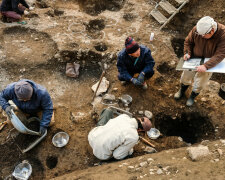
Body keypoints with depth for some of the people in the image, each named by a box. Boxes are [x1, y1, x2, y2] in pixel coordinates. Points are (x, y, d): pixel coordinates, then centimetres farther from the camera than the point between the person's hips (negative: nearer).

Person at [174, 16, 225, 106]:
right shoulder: (197, 29, -22)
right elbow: (188, 41, -3)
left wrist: (206, 66, -42)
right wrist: (187, 53, -20)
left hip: (209, 62, -2)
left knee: (199, 84, 12)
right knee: (186, 76, 19)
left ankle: (193, 96, 44)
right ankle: (182, 91, 51)